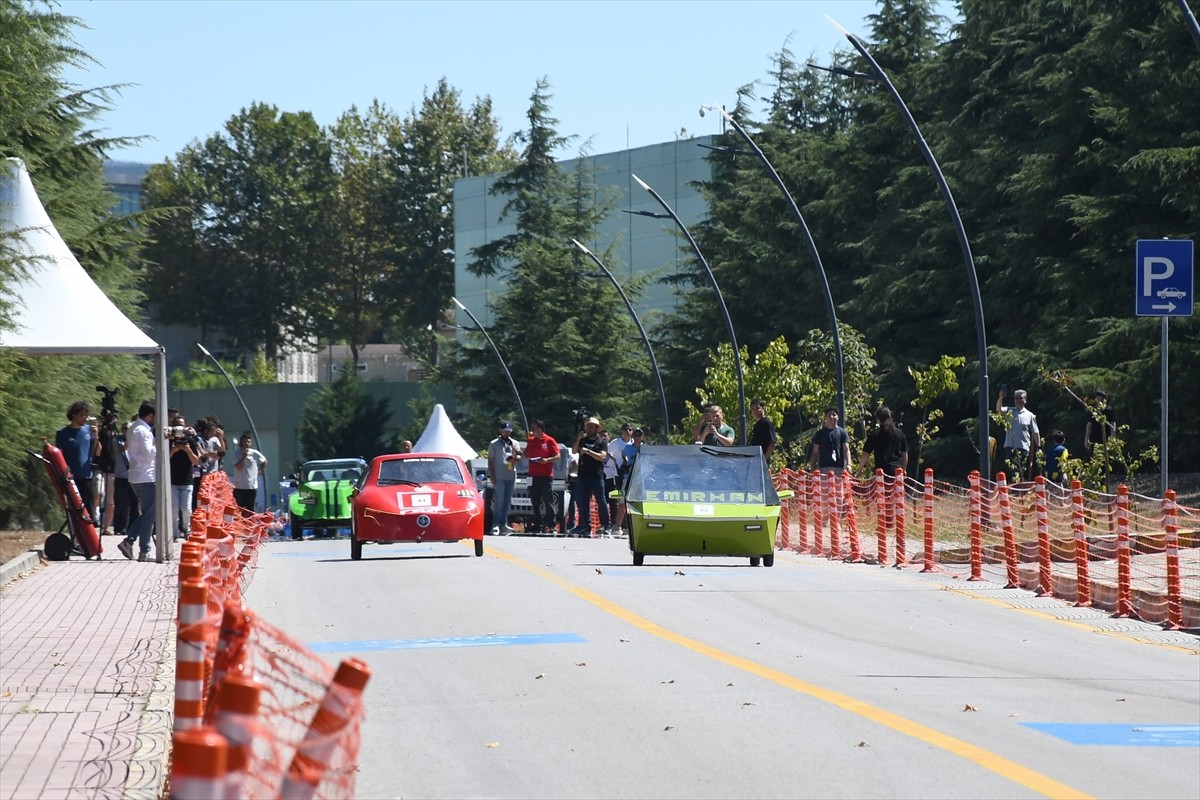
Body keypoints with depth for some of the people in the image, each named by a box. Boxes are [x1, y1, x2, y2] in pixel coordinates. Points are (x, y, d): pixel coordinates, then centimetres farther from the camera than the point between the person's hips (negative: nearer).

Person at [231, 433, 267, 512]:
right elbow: (238, 467, -15)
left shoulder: (254, 453, 0)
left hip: (252, 487, 1)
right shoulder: (237, 454, -3)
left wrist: (257, 470, 6)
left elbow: (264, 462, 14)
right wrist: (244, 456, -16)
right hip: (239, 486, -1)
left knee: (250, 510, 5)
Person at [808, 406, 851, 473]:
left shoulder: (842, 433, 8)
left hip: (839, 467, -1)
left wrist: (848, 465, -15)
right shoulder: (820, 434, 12)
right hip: (823, 467, 1)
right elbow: (815, 452, 12)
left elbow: (846, 450, 0)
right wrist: (813, 469, 4)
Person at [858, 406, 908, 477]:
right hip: (898, 470, 3)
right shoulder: (899, 433, 7)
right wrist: (904, 470, 25)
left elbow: (865, 454, -3)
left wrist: (859, 470, 5)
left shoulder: (874, 434, -3)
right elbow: (905, 454, 13)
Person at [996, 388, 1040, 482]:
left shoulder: (1030, 415, 7)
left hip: (1023, 447, 0)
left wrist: (1039, 447, 4)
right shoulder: (1010, 411, 7)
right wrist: (1000, 398, -31)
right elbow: (998, 410, -14)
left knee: (1023, 473, 3)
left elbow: (1035, 433, 9)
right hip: (1010, 446, 0)